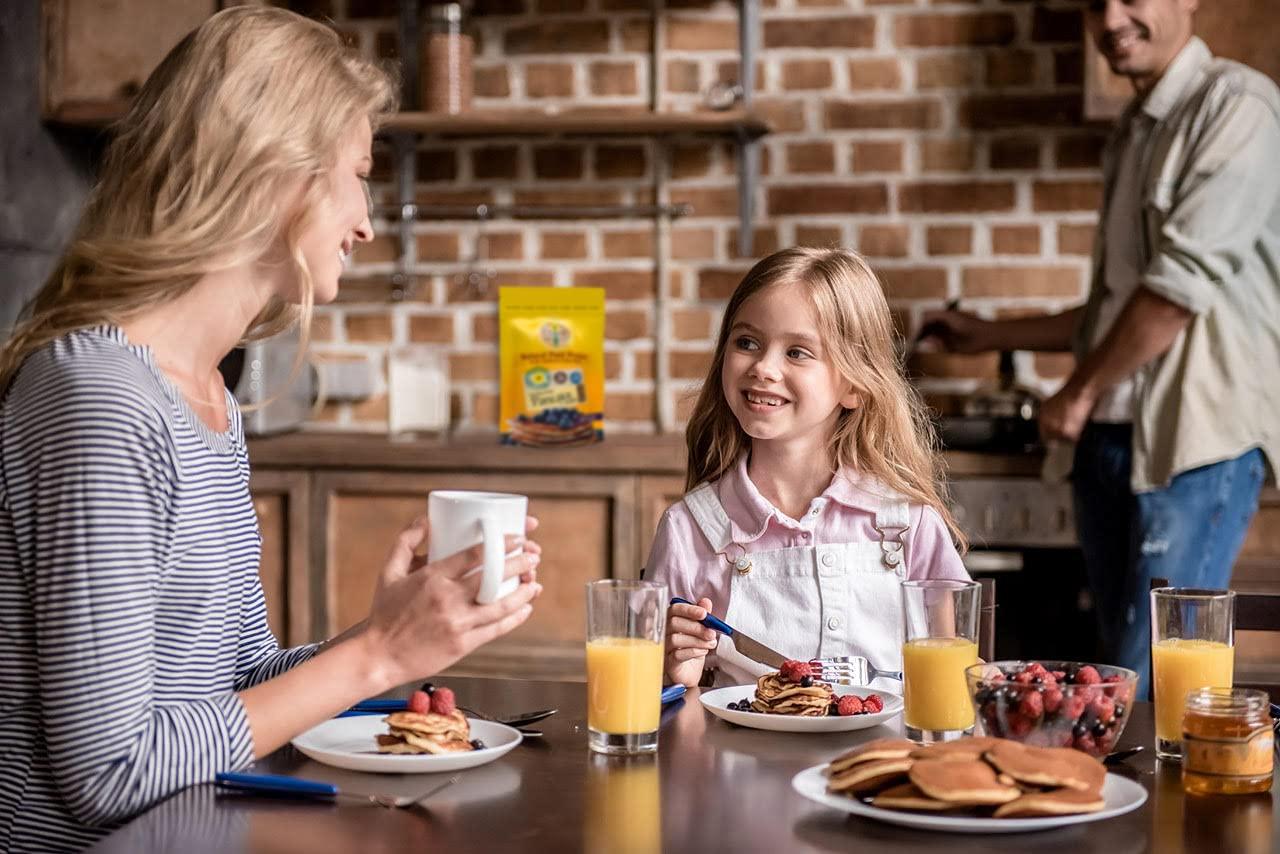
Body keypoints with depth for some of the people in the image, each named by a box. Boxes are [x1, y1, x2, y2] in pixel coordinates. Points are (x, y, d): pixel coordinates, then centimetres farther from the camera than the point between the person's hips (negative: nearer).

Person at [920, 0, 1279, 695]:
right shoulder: (1132, 133, 18)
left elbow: (1182, 284, -15)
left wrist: (1078, 391, -5)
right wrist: (992, 336, 29)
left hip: (1196, 437, -8)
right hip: (1109, 437, 8)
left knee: (1156, 692, -9)